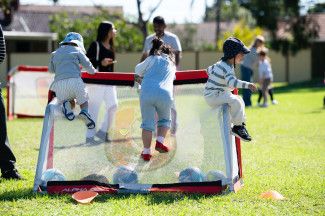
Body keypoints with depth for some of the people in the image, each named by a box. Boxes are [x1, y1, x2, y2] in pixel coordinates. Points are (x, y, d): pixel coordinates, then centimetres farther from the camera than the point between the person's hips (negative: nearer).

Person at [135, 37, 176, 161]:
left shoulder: (152, 59, 20)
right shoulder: (172, 65, 30)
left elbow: (138, 70, 29)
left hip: (147, 92, -1)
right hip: (164, 94, 1)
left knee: (148, 123, 7)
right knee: (164, 120, 23)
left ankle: (146, 152, 4)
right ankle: (160, 142, 3)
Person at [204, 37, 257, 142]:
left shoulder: (221, 64, 11)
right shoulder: (227, 68, -22)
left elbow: (209, 70, 27)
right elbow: (231, 82, -41)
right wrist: (247, 85, -50)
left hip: (219, 93, 11)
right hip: (212, 96, -11)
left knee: (239, 99, 16)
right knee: (235, 101, -28)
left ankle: (241, 124, 17)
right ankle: (237, 126, -18)